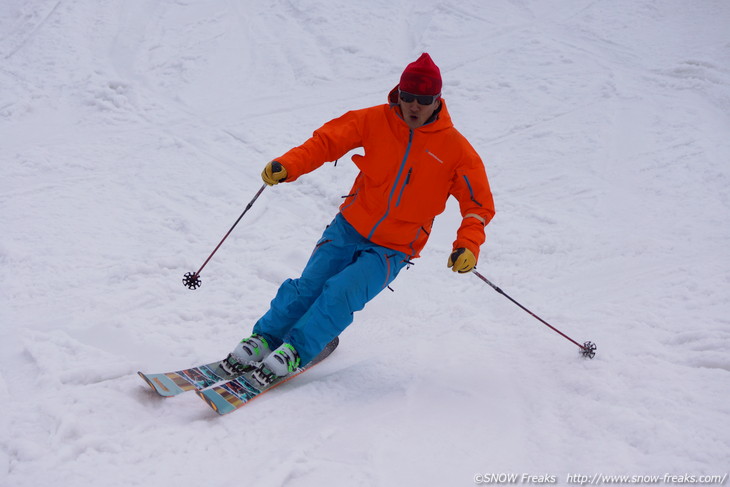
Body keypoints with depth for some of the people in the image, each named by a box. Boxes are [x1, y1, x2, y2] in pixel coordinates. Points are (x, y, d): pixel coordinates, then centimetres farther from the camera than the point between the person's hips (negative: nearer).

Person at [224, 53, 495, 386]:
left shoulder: (455, 149, -9)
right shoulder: (376, 121, -5)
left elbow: (479, 204, -4)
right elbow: (328, 140, -1)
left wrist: (468, 245, -21)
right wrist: (288, 165, -18)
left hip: (394, 249, -2)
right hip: (349, 228, 2)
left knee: (341, 292, -21)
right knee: (309, 286, -12)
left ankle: (295, 351, -12)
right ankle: (264, 339, 4)